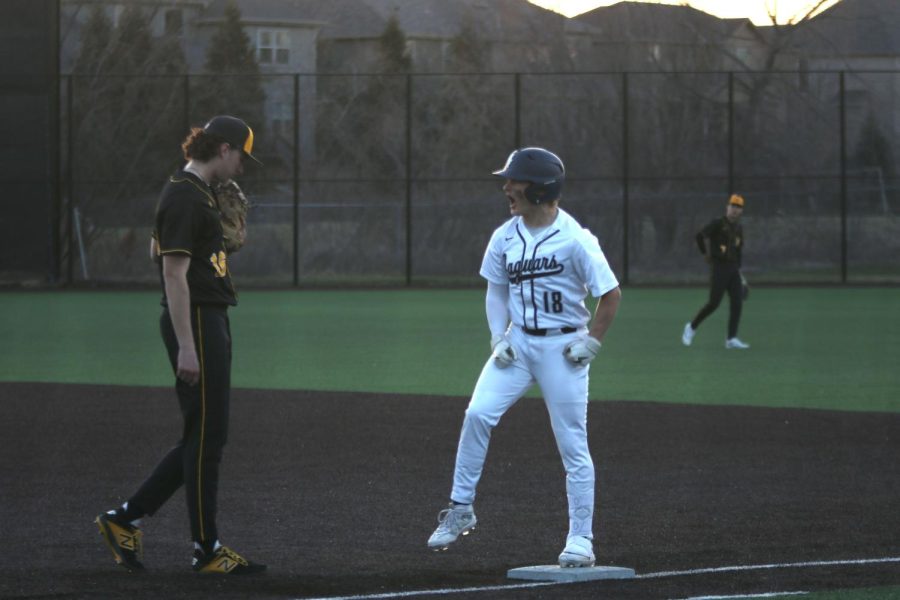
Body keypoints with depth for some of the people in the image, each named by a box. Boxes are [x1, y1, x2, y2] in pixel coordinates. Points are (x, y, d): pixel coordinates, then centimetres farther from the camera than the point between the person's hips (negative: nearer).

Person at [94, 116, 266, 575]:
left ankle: (125, 519, 16)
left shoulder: (199, 192, 16)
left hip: (211, 321, 10)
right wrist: (186, 346, -22)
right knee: (206, 435, -4)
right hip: (196, 323, -10)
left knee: (204, 435, 11)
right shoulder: (183, 196, -15)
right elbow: (175, 274, -20)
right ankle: (207, 550, 3)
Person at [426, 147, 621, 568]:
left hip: (562, 347, -4)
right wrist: (498, 337, 1)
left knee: (573, 444, 0)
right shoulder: (505, 237, 1)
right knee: (478, 414, -13)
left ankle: (581, 539, 8)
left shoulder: (575, 240, -15)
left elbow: (611, 294, -8)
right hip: (517, 342, 4)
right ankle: (461, 509, -1)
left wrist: (591, 343, -10)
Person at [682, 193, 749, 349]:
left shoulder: (739, 229, 14)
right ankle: (691, 327, 11)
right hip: (719, 266, -7)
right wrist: (706, 253, -11)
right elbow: (701, 235, -16)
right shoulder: (718, 223, -7)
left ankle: (732, 339, -1)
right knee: (714, 303, -9)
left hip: (733, 268, 7)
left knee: (737, 303, -3)